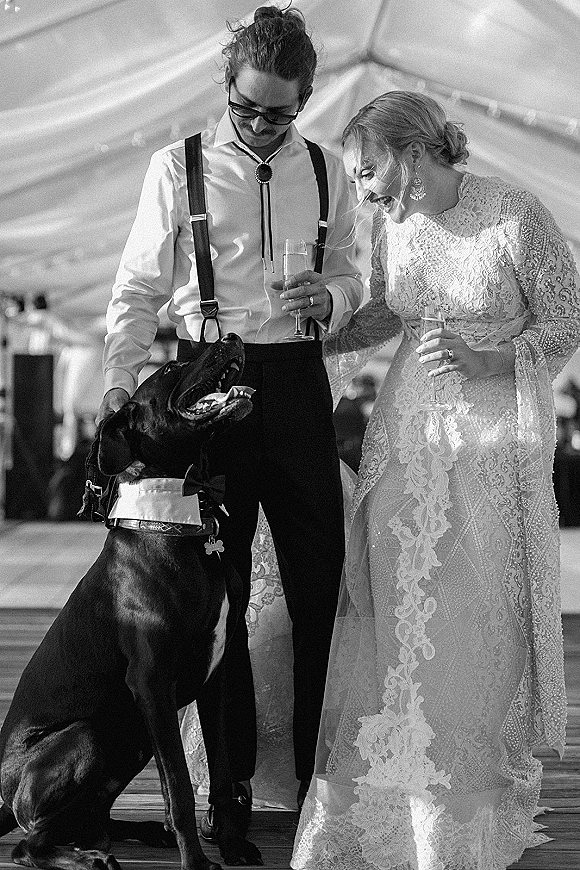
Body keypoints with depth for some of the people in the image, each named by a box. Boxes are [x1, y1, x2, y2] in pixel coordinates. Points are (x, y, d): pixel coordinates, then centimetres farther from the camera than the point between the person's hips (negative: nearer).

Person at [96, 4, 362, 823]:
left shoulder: (326, 173, 8)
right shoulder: (178, 166, 0)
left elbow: (350, 274, 15)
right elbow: (138, 287, -1)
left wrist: (330, 297, -9)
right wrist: (120, 379, -13)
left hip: (297, 381, 2)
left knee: (321, 574, 3)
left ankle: (319, 774, 13)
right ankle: (232, 782, 12)